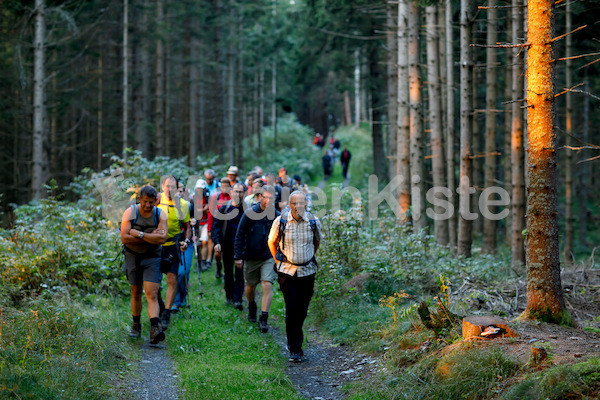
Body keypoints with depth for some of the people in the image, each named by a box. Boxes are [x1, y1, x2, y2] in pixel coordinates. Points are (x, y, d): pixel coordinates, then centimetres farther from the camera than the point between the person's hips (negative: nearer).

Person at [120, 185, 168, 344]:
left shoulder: (160, 215, -7)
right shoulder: (130, 212, -8)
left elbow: (162, 239, -19)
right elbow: (124, 238, -18)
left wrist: (139, 234, -21)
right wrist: (150, 237, -19)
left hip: (152, 258, -1)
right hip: (133, 257, 1)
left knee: (152, 294, -13)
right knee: (136, 293, 11)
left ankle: (155, 329, -25)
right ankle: (136, 325, 29)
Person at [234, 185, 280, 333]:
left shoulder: (277, 216, -3)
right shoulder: (249, 214, -8)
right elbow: (240, 236, -2)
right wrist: (238, 256, -4)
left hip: (269, 257, 0)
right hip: (251, 257, 0)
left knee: (267, 286, -14)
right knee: (251, 286, 16)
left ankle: (263, 319, -11)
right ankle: (251, 308, 45)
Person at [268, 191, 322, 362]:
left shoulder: (313, 221, -4)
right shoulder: (280, 221, -10)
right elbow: (272, 242, 8)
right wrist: (278, 261, 10)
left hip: (307, 271, 2)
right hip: (287, 271, -2)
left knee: (302, 310, 8)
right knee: (292, 309, -11)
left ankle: (294, 340, 31)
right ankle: (295, 348, -4)